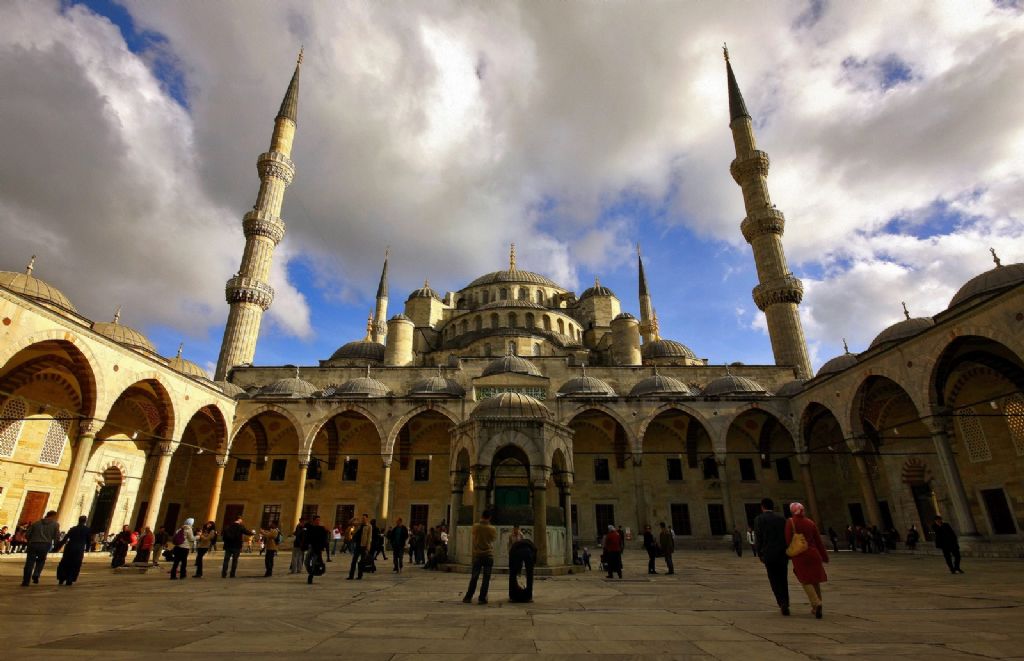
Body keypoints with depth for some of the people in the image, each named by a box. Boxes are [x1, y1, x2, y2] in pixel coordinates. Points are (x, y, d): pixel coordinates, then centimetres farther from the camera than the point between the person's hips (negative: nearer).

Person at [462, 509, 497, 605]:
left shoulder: (475, 527, -7)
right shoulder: (492, 529, -8)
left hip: (477, 555, 2)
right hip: (488, 556, -2)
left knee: (474, 577, 11)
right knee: (486, 578, 5)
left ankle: (468, 597, 13)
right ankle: (482, 598, 3)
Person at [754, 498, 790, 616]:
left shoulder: (759, 519, -2)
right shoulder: (781, 519, 8)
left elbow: (758, 538, -6)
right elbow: (787, 536, 6)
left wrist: (760, 555, 2)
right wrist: (787, 553, 14)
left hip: (769, 555, -4)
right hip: (783, 554, 4)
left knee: (774, 580, 4)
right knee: (783, 579, 15)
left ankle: (782, 603, -10)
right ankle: (785, 604, 16)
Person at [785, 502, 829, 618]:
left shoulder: (790, 523, -7)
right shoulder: (811, 523, 4)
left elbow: (788, 540, -10)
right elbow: (818, 541, 5)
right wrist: (824, 556, 13)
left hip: (799, 556, -4)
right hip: (813, 554, 4)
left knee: (806, 581, 4)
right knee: (815, 581, 15)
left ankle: (816, 603, -16)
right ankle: (816, 608, 21)